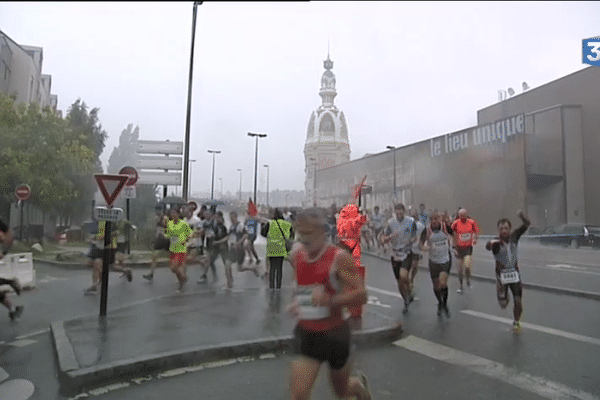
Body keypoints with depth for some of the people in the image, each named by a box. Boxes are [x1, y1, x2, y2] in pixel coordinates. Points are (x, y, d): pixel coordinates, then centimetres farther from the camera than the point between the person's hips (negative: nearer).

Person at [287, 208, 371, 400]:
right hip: (306, 334, 3)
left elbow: (361, 295, -22)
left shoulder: (339, 258, -18)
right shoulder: (295, 255, -2)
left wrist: (330, 300, -35)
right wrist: (296, 302, 2)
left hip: (334, 333, -3)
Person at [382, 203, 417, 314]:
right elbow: (384, 240, 1)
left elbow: (414, 236, 8)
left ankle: (408, 292, 4)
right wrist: (391, 236, -20)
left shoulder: (411, 221, -4)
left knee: (403, 276, -26)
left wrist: (411, 240, -15)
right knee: (400, 282, 9)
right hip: (395, 254, 2)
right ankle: (406, 302, 31)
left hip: (407, 254, -2)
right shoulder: (391, 222, -1)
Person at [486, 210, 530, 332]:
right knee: (503, 305, -2)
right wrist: (495, 242, -65)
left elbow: (527, 224, -9)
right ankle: (505, 297, 35)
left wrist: (521, 215, -31)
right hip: (502, 275, -2)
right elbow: (487, 246, -41)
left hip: (515, 274, 2)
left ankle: (516, 322, 27)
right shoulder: (496, 242, -18)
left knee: (518, 302, 0)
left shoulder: (514, 236, -6)